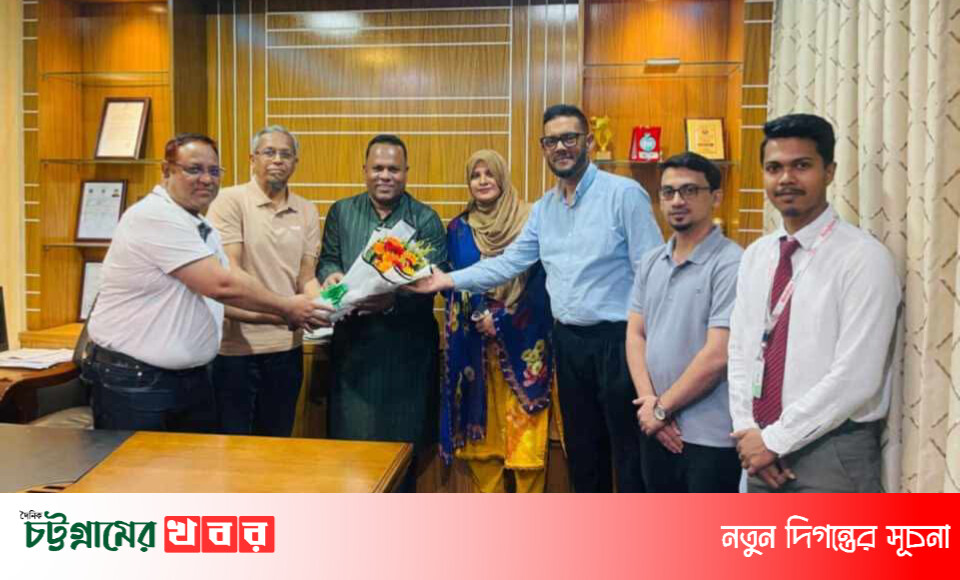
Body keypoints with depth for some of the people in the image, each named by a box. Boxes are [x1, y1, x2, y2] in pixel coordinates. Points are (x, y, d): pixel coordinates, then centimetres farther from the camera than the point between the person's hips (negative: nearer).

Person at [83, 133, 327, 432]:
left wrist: (290, 315, 0)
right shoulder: (156, 217, -18)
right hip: (133, 382, -9)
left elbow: (220, 295, 11)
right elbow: (221, 285, -23)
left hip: (192, 378, 9)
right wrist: (287, 308, -12)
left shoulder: (202, 228, 12)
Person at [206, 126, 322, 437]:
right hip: (236, 344, -4)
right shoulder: (229, 201, -6)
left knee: (277, 443, 16)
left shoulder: (307, 212, 9)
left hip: (287, 344, 5)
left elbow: (307, 277, 8)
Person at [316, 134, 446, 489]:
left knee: (403, 441, 7)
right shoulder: (341, 212, 10)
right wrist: (331, 275, -16)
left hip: (407, 347, -2)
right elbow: (327, 260, 10)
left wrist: (394, 300, -27)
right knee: (351, 436, 6)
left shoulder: (426, 219, 1)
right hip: (353, 344, 2)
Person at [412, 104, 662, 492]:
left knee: (628, 450, 5)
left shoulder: (624, 194, -10)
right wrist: (449, 280, -1)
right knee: (581, 446, 18)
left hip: (617, 339, -6)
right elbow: (510, 261, 8)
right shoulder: (544, 208, 10)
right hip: (567, 340, 6)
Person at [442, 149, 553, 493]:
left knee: (525, 430, -3)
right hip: (473, 345, 3)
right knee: (480, 428, 6)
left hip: (522, 342, -2)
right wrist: (478, 317, -12)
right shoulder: (458, 229, 9)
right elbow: (451, 283, 4)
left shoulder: (529, 221, 0)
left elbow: (541, 282, -5)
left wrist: (503, 322, -12)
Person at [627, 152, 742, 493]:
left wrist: (662, 408, -9)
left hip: (711, 437, -6)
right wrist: (649, 402, -6)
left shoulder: (730, 264, -15)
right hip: (657, 430, 7)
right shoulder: (650, 262, 8)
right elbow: (635, 335, 7)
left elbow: (717, 356, -19)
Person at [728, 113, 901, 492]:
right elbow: (739, 351, 7)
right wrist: (747, 431, -5)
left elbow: (855, 378, -19)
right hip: (762, 450, 6)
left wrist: (774, 439, -15)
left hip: (832, 455, -5)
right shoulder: (755, 256, 6)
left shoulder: (864, 258, -14)